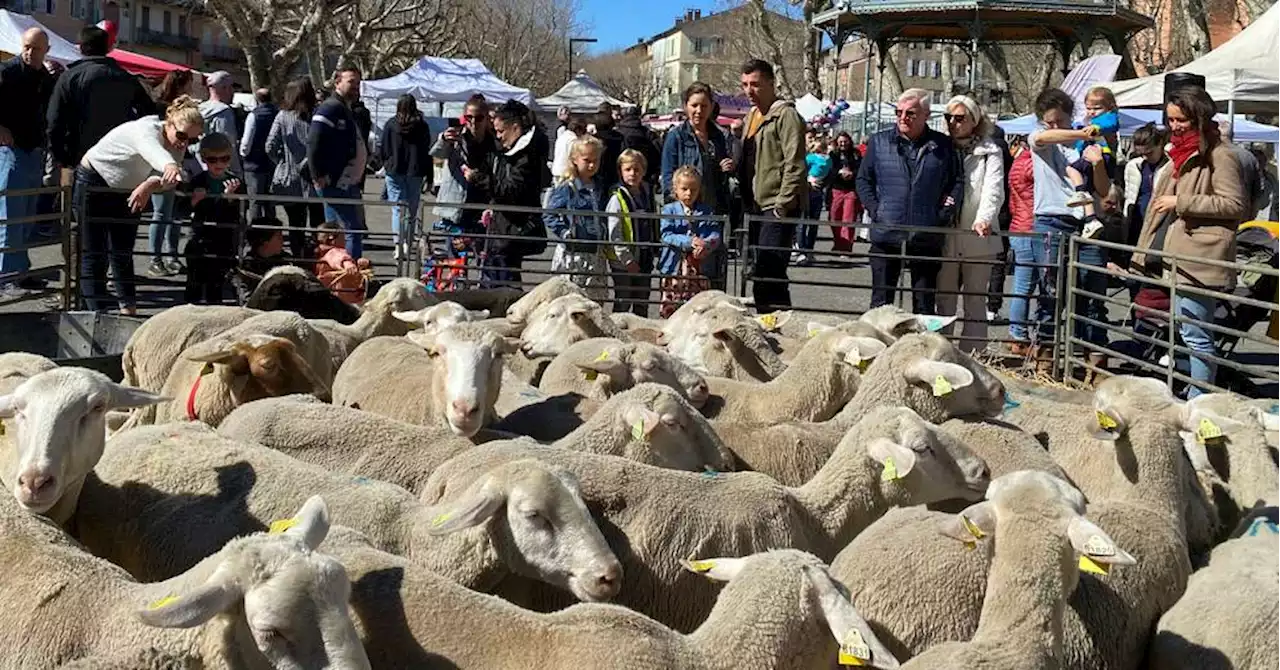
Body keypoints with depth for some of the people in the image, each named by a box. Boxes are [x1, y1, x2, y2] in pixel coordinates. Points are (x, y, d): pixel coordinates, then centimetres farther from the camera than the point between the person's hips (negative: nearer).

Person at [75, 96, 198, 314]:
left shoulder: (179, 147, -10)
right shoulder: (147, 128, -31)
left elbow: (168, 180, -26)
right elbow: (151, 148, -56)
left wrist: (150, 185, -50)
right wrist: (169, 165, -79)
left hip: (125, 192, 7)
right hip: (92, 181, -7)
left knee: (123, 253, 10)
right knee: (93, 254, -6)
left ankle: (129, 308, 16)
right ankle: (97, 312, -5)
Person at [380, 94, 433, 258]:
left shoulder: (391, 125, -5)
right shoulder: (422, 126, -1)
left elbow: (383, 149, -1)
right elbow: (427, 152, 1)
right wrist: (429, 176, 6)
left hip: (395, 172, -1)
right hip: (415, 172, 1)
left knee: (397, 210, 1)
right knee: (412, 210, 11)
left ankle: (398, 245, -13)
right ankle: (407, 244, 13)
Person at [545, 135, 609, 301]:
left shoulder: (600, 188, 10)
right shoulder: (566, 188, -9)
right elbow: (548, 215, -8)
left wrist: (606, 236, 7)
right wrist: (564, 233, -18)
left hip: (597, 252, 6)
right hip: (573, 254, -6)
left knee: (597, 299, 9)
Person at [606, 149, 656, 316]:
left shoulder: (647, 194, 6)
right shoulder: (617, 199, -13)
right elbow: (614, 235, -15)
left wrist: (652, 254, 10)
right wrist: (628, 260, -17)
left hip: (644, 260, 6)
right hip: (622, 263, -6)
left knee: (642, 303, 14)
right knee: (623, 303, 2)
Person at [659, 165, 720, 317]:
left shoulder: (706, 211, 10)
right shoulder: (669, 210, 4)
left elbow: (715, 235, 0)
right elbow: (667, 235, -9)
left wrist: (706, 245, -23)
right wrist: (690, 241, -23)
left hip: (700, 269, 2)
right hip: (674, 268, -2)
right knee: (670, 307, -1)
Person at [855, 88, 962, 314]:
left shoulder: (943, 146, 5)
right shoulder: (878, 142, 5)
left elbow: (957, 183, 9)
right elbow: (864, 180, 10)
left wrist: (945, 214, -4)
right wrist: (875, 211, -3)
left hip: (927, 238, 0)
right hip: (886, 236, 0)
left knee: (925, 305, 7)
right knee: (881, 301, 6)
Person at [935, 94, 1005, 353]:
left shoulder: (990, 152, 2)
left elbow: (993, 190, -11)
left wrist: (984, 219, -28)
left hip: (978, 238, -2)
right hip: (944, 236, 3)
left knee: (975, 302, 4)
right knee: (944, 300, 7)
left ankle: (972, 356, 7)